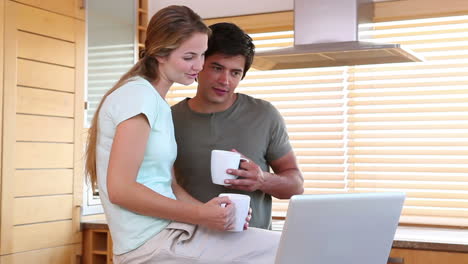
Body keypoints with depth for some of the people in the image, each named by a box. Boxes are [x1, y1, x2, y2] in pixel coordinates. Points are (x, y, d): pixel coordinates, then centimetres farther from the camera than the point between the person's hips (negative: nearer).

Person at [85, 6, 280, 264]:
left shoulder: (158, 104, 17)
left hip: (164, 233, 9)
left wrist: (211, 212, -2)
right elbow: (120, 189, -19)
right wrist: (199, 214, -17)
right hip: (151, 243, -9)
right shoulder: (139, 95, -12)